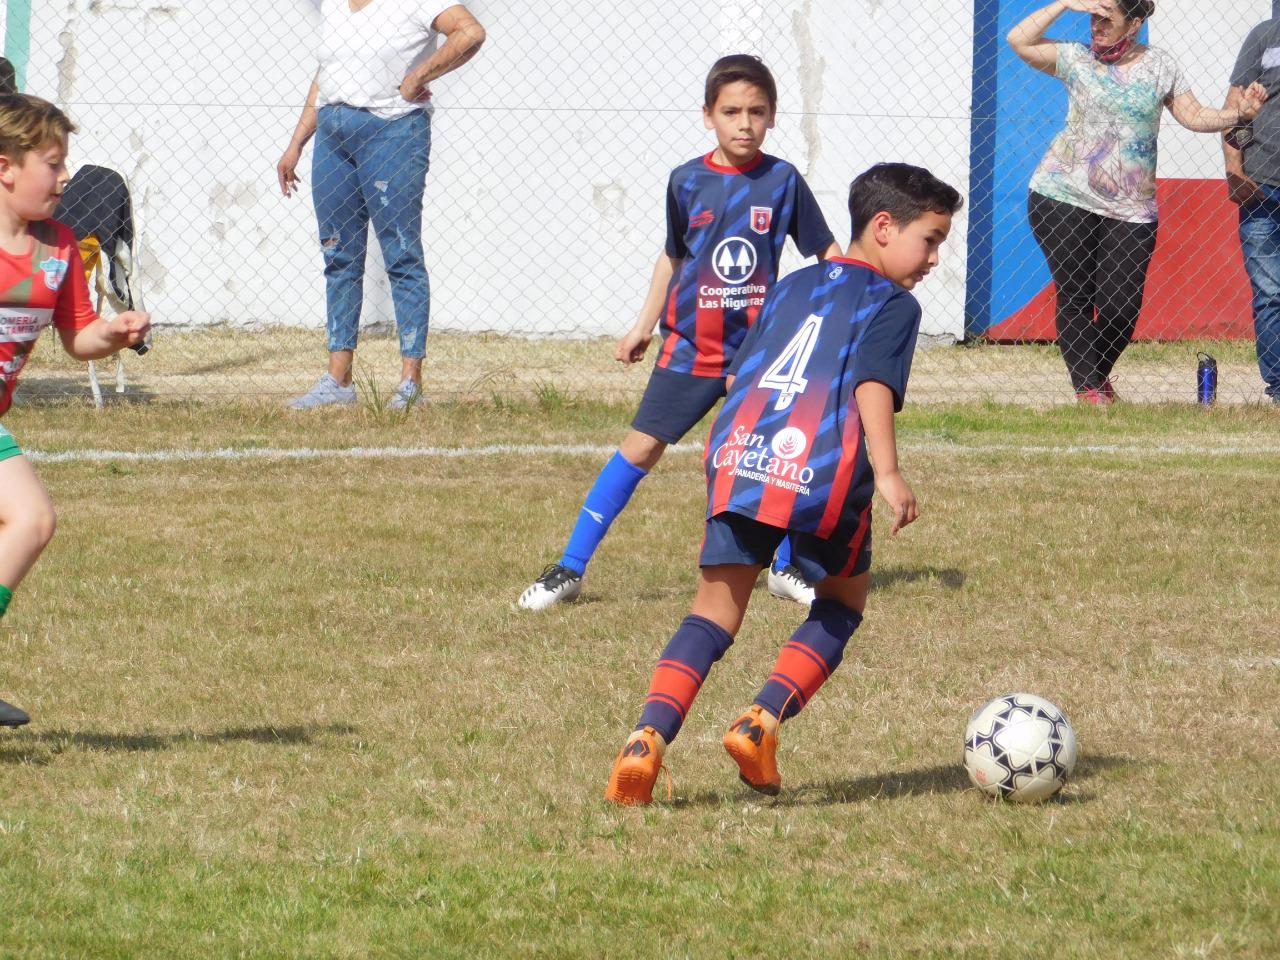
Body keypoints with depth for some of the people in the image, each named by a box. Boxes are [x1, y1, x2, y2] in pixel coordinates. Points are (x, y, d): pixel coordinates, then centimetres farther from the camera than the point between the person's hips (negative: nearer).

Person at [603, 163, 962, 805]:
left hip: (738, 458, 5)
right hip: (825, 473, -4)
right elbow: (872, 383, -9)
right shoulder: (893, 304, 8)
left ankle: (648, 738, -14)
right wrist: (887, 473, -18)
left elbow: (736, 375, 25)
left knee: (716, 608, 6)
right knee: (842, 601, 18)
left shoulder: (792, 287, 27)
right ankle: (762, 723, 2)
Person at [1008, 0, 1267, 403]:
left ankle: (1097, 373, 22)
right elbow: (1019, 41, -1)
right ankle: (1087, 386, 1)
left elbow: (1194, 116, 8)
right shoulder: (1077, 60, 5)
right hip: (1063, 198, -1)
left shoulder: (1159, 66, 8)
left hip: (1130, 210, 1)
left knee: (1121, 308, -4)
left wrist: (1238, 114, -9)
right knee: (1074, 295, -5)